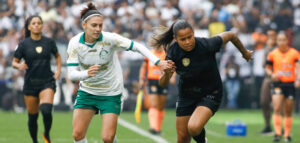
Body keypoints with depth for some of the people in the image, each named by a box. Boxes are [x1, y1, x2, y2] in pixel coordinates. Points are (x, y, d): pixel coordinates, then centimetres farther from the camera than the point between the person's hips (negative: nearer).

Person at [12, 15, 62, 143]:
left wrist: (58, 70, 6)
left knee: (46, 110, -22)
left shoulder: (49, 42, 2)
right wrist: (19, 65, -18)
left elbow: (57, 56, 20)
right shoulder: (23, 44, -2)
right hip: (30, 83, 1)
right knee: (32, 117, 6)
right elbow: (14, 62, 4)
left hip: (47, 82, -1)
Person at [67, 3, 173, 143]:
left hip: (111, 94, -2)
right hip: (86, 92, 2)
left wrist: (158, 62, -26)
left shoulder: (109, 39, -19)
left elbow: (137, 47, -15)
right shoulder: (75, 43, -13)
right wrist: (87, 73, -39)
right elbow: (71, 74, -18)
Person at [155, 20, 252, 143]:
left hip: (210, 94, -4)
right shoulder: (173, 52, -17)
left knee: (194, 128, -27)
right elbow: (162, 84, -15)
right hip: (186, 95, 4)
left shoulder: (206, 45, -26)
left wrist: (245, 53, 9)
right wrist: (166, 74, -39)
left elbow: (231, 35, -8)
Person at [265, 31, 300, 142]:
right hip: (278, 83, 0)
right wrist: (271, 75, -8)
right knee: (277, 109, -16)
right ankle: (277, 134, -18)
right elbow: (268, 68, 13)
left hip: (290, 83, 0)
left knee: (288, 112, 7)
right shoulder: (273, 54, 4)